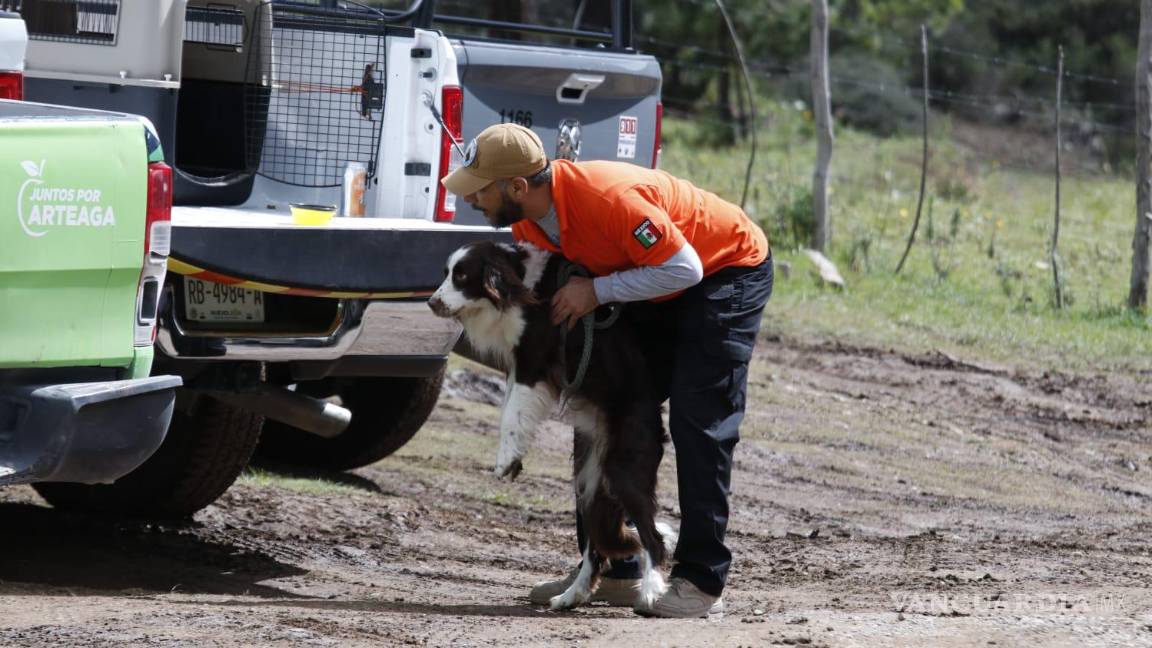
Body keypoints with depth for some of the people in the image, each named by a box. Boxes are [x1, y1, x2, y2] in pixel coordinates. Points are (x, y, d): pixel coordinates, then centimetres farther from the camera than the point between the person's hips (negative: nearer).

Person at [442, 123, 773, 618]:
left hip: (729, 270, -9)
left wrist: (598, 291, -31)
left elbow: (684, 269, -33)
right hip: (655, 292, 9)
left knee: (698, 423, -17)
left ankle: (701, 583, -17)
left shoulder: (608, 197, -37)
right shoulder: (526, 223, -9)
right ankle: (613, 571, 13)